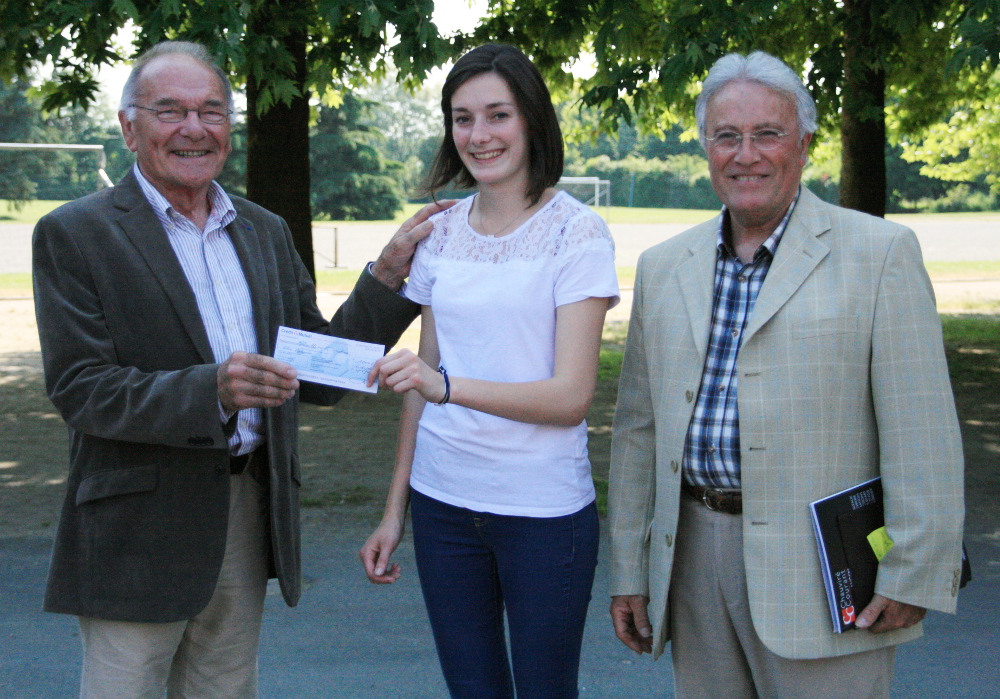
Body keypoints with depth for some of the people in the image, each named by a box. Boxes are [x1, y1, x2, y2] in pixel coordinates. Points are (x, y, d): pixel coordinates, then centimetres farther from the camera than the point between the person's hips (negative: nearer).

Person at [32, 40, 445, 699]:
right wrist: (211, 391, -29)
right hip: (139, 534, -5)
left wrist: (388, 274, 0)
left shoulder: (267, 233, 12)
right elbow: (79, 389, -14)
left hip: (251, 516, 5)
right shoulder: (75, 234, -5)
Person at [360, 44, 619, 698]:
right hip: (444, 500, 4)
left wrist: (450, 386, -28)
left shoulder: (577, 232, -7)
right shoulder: (440, 232, 7)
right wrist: (394, 510, 10)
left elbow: (572, 395, -14)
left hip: (543, 508, -4)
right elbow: (423, 381, 12)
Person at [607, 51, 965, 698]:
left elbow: (922, 434, -8)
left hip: (818, 577, -4)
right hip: (693, 559, 4)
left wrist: (913, 575, -12)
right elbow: (638, 429, 13)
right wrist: (629, 572, 11)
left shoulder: (879, 252, -3)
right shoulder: (664, 268, 11)